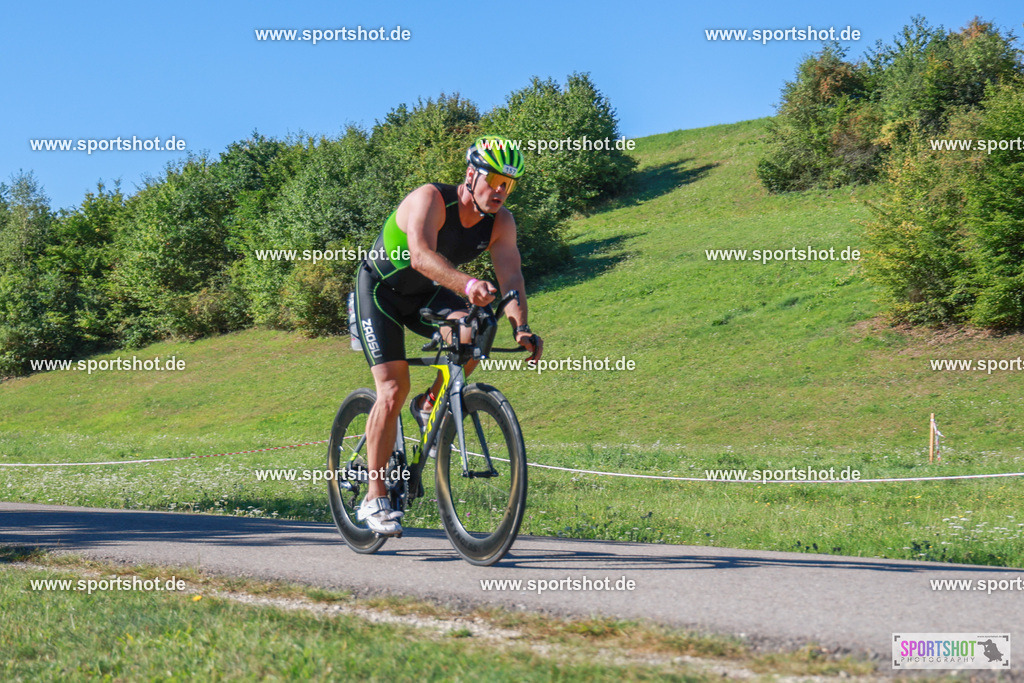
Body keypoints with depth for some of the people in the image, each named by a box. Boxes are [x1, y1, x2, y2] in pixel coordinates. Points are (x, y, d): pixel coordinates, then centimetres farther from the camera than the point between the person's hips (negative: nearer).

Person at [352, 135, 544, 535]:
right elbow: (421, 255, -47)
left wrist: (521, 328, -40)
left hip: (427, 293, 5)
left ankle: (430, 405, 0)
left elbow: (511, 276, -22)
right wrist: (468, 285, -64)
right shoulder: (430, 200, -30)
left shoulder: (500, 222, -12)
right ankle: (374, 499, -8)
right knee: (393, 390, -17)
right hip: (380, 290, -5)